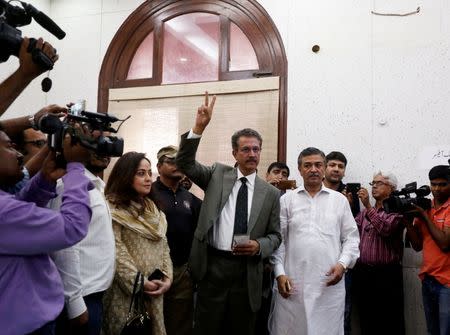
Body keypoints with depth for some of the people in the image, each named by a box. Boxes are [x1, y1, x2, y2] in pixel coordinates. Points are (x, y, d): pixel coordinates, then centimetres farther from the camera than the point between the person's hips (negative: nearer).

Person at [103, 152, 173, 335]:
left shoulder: (153, 209, 13)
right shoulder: (112, 208, -9)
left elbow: (163, 246, 11)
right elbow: (116, 252, -16)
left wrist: (167, 278, -2)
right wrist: (140, 283, -15)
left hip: (154, 291, 6)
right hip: (127, 291, -6)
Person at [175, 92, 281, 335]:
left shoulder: (270, 192, 6)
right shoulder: (217, 175, 5)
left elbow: (275, 235, 9)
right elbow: (184, 163, -6)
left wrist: (259, 246, -13)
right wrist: (199, 127, -17)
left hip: (247, 272, 1)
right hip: (213, 266, -1)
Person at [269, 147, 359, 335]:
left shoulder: (340, 200, 10)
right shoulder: (286, 200, 7)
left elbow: (351, 238, 9)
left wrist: (343, 263, -6)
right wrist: (279, 273, -3)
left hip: (329, 284, 1)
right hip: (292, 283, 0)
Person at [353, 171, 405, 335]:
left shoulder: (396, 209, -1)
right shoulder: (364, 212, 17)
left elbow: (386, 229, -19)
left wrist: (368, 206, -20)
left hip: (387, 274, -5)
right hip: (362, 272, 5)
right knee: (367, 321, 12)